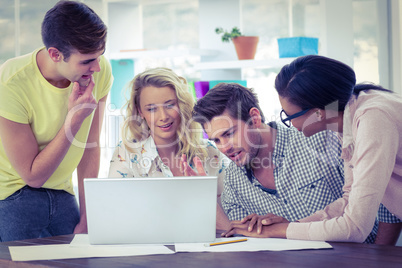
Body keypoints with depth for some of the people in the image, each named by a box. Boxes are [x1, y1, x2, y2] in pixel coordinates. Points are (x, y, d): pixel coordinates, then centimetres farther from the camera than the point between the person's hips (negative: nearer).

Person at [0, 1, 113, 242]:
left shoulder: (100, 71, -13)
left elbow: (90, 147, -1)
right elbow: (33, 176, -20)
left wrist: (86, 219, -1)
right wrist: (76, 117, -26)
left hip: (61, 193, 5)